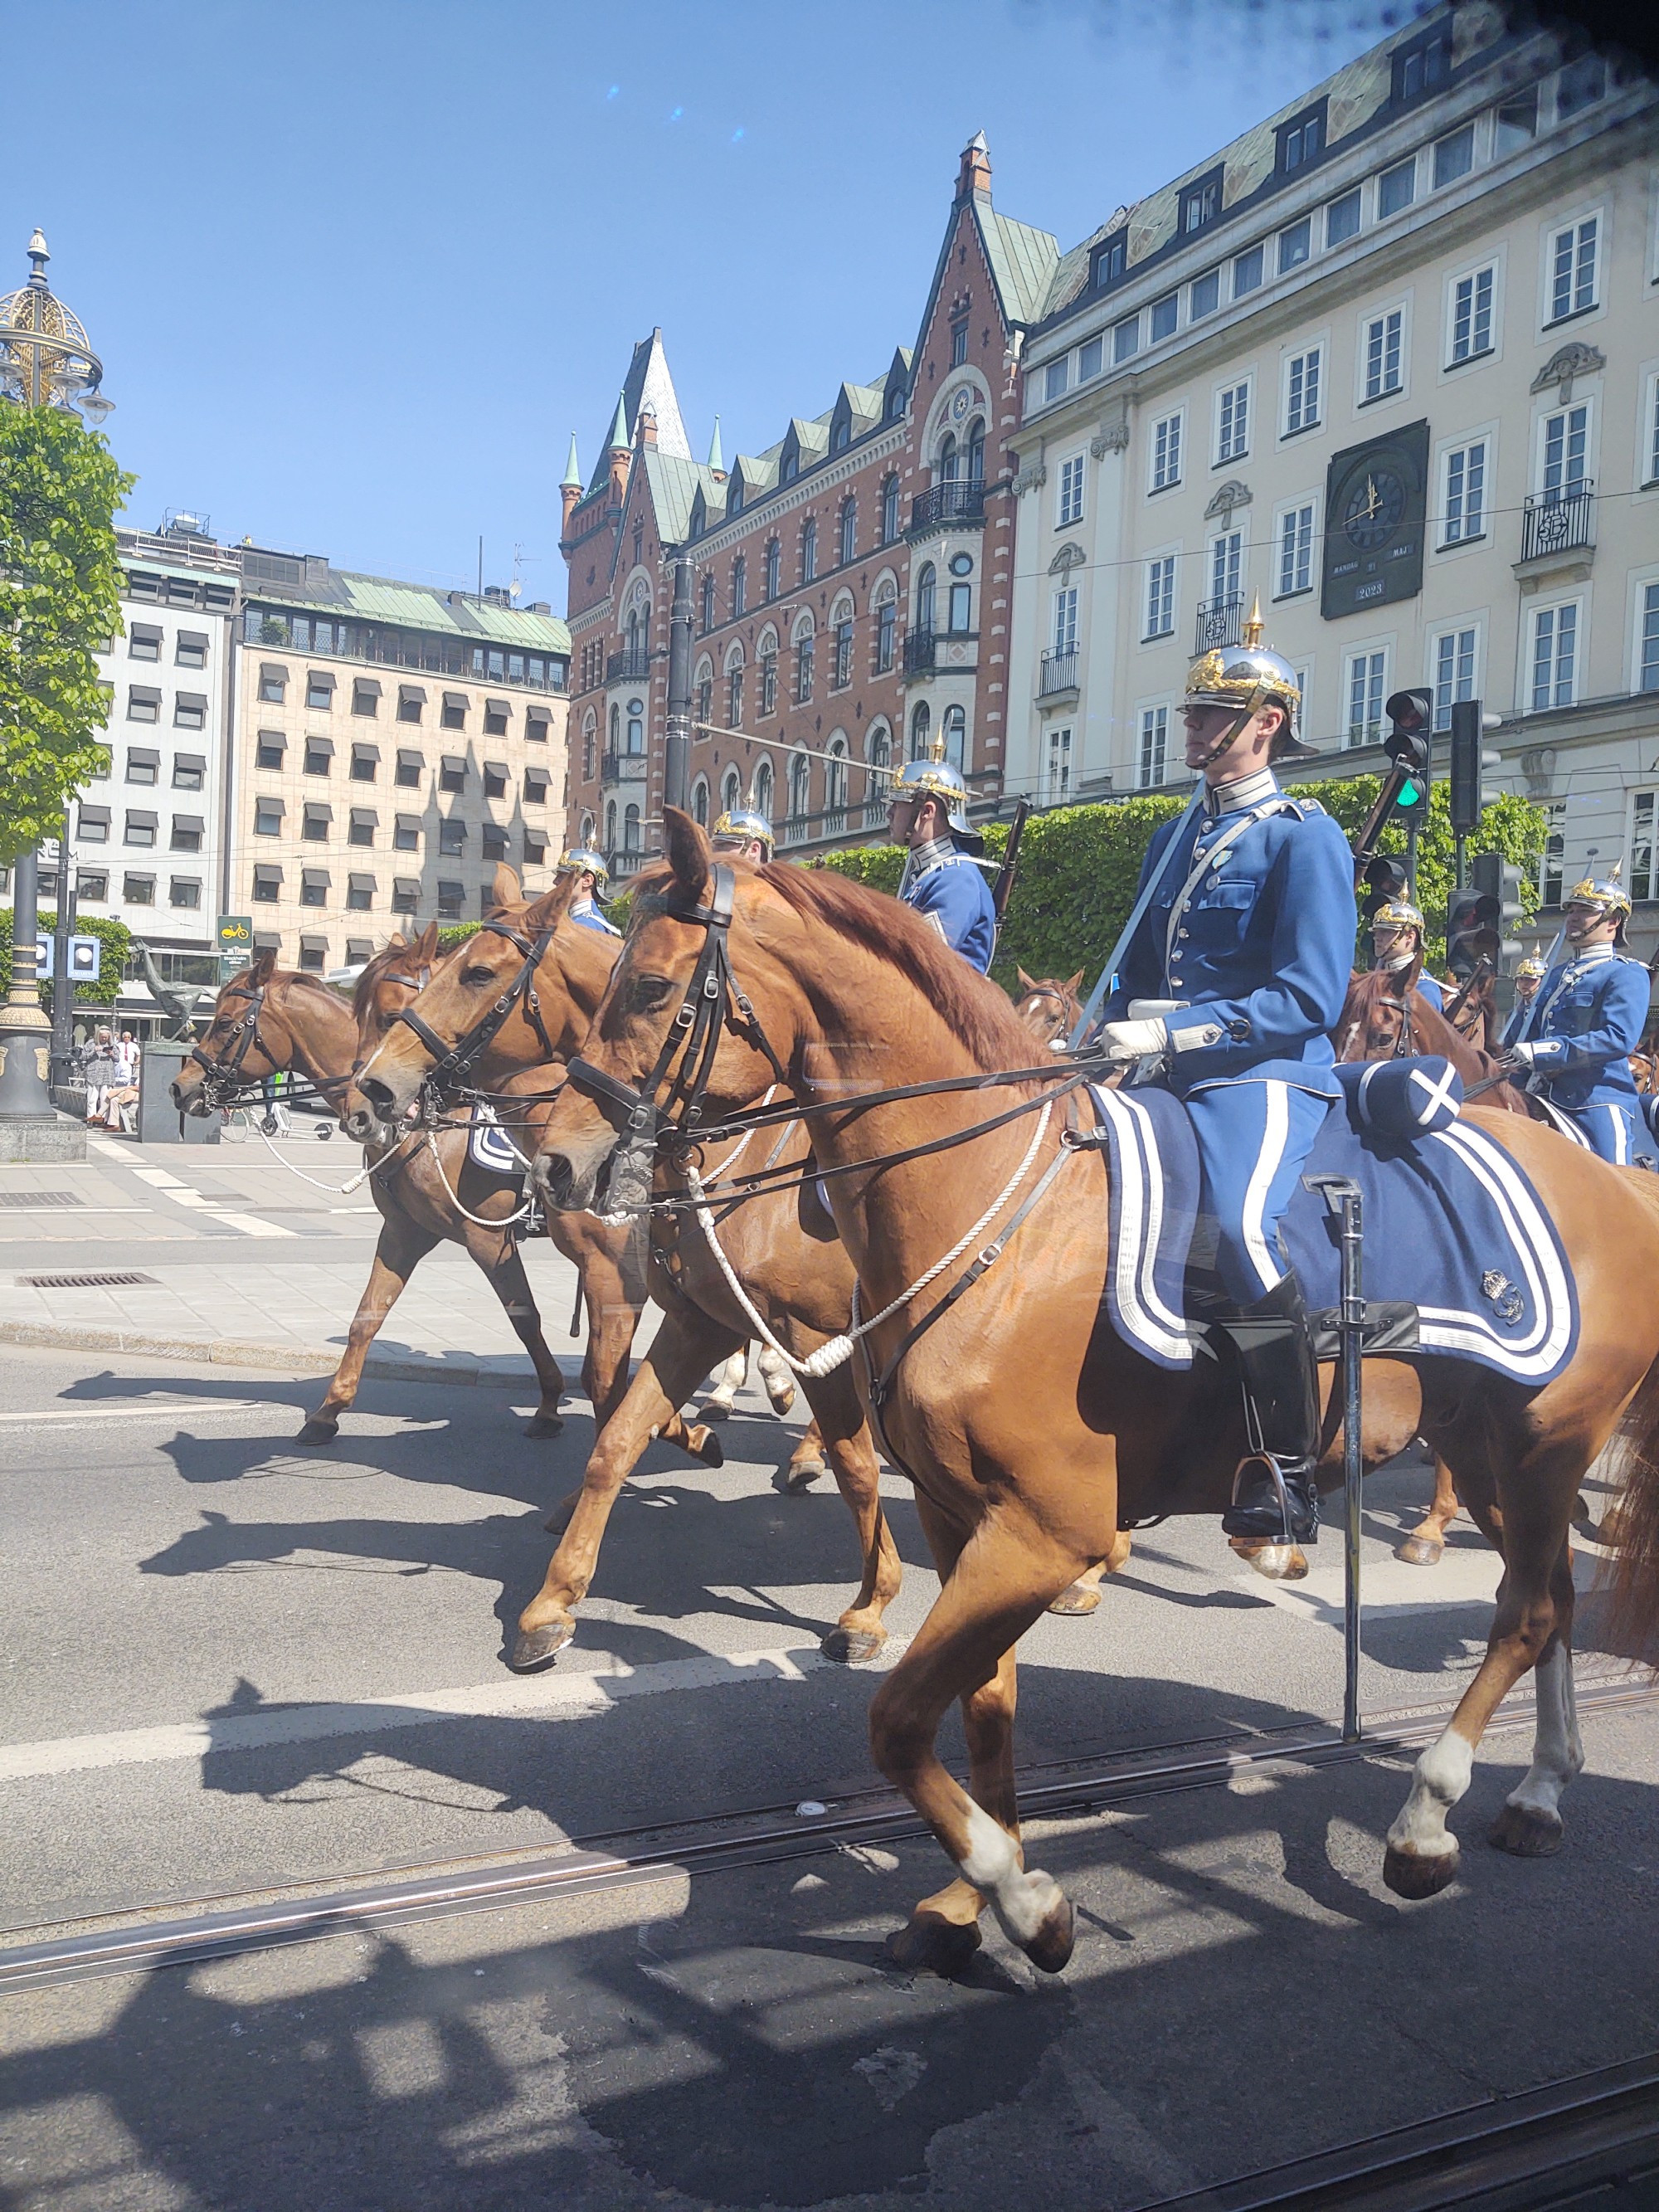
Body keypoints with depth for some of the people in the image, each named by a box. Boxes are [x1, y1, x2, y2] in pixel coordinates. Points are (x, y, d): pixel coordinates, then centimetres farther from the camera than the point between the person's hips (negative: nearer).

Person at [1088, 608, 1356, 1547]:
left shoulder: (1306, 836, -5)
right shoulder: (1178, 836, 18)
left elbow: (1311, 997, -15)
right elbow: (1139, 969, 26)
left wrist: (1175, 1031, -23)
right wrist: (1112, 1035, 6)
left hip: (1267, 1075, -8)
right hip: (1168, 1074, 9)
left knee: (1242, 1221, -34)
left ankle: (1288, 1477, -22)